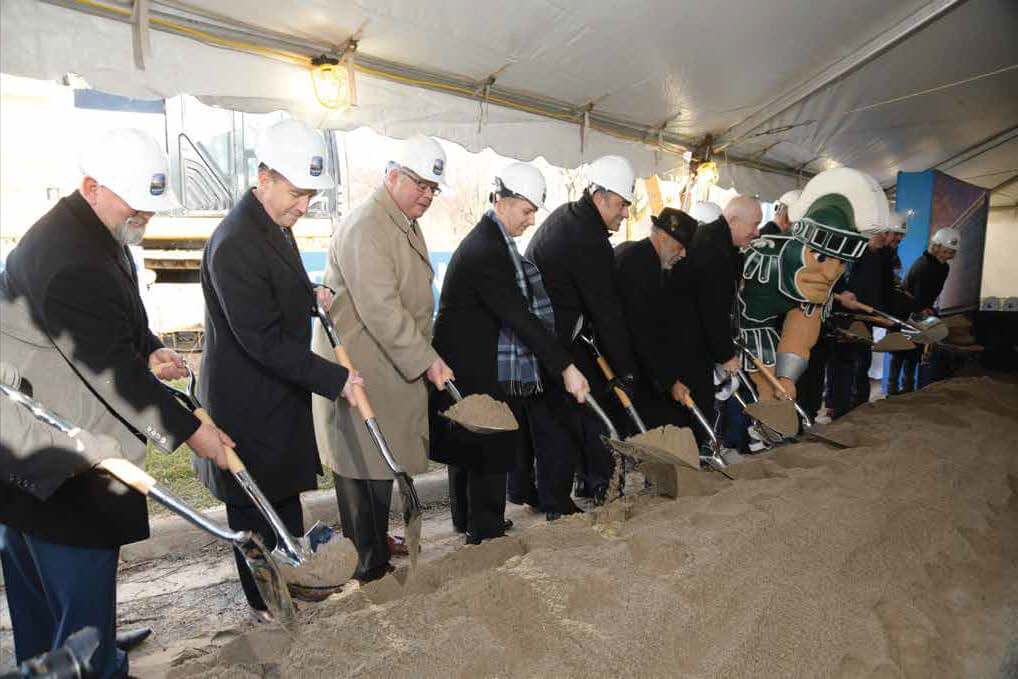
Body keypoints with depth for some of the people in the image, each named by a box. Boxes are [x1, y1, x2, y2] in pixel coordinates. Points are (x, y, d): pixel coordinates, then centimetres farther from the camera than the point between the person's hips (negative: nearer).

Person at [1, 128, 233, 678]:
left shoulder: (95, 235, 7)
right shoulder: (70, 263, -27)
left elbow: (117, 323, 19)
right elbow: (112, 368, -26)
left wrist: (150, 350, -2)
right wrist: (189, 430, -19)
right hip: (56, 452, -11)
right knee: (82, 564, 0)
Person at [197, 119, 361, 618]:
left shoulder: (276, 226, 6)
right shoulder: (235, 244, -26)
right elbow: (263, 341, -27)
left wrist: (310, 296, 7)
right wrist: (335, 379, -23)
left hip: (281, 391, 9)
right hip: (247, 402, -9)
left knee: (286, 491, 22)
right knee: (255, 504, 9)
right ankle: (266, 604, 29)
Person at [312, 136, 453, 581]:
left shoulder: (405, 225, 16)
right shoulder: (365, 228, -18)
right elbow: (380, 309, -25)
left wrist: (424, 356, 19)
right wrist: (426, 360, -21)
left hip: (392, 365, 10)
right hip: (360, 369, -10)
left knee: (382, 460, 19)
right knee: (365, 467, 0)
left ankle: (376, 542, 35)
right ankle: (368, 565, 14)